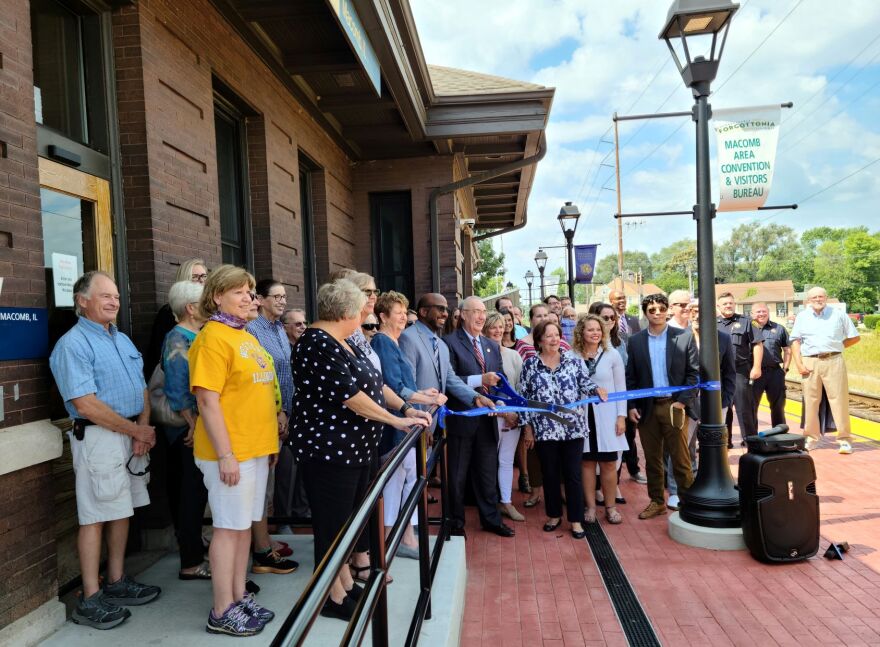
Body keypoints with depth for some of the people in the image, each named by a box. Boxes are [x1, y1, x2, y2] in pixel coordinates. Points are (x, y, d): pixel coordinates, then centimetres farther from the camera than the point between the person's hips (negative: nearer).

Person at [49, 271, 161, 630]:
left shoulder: (123, 340, 14)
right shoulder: (73, 344, -11)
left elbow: (142, 388, 13)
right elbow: (85, 403, -19)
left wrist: (143, 430, -3)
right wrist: (137, 430, -13)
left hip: (132, 436, 8)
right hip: (98, 438, -8)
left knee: (122, 510, 14)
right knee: (95, 517, -1)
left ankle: (117, 582, 27)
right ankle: (90, 600, 10)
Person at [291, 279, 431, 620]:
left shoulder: (341, 342, 12)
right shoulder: (317, 344, -19)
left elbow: (374, 382, 15)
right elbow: (348, 394, -24)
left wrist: (406, 407, 5)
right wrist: (395, 420, -19)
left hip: (355, 448, 10)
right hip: (328, 449, -10)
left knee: (350, 519, 18)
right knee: (333, 523, 2)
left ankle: (346, 584, 32)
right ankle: (333, 597, 17)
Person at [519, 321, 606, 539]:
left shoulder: (574, 361, 2)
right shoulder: (529, 364, 1)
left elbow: (586, 385, 0)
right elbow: (524, 397, 3)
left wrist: (597, 389, -23)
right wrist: (527, 427, 1)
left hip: (573, 428, 0)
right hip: (544, 430, 0)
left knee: (573, 475, 6)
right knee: (550, 475, 12)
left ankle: (576, 520, 18)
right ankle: (554, 515, 29)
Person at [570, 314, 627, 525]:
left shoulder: (612, 355, 0)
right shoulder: (571, 357, -3)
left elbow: (620, 388, 3)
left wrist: (621, 416, -2)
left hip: (607, 416, 1)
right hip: (581, 416, 0)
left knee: (608, 463, 5)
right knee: (587, 462, 7)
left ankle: (610, 507, 19)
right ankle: (590, 507, 18)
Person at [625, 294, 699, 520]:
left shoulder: (685, 337, -1)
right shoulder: (635, 341, 5)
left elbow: (694, 372, -2)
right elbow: (630, 377, 7)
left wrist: (682, 401, -10)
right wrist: (631, 406, 0)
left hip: (674, 406, -2)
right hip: (646, 408, 2)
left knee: (680, 458, 2)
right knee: (652, 458, 11)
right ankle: (657, 502, 24)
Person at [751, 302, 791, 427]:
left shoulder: (778, 329, 11)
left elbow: (787, 350, 15)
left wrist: (785, 368, 6)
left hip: (775, 372, 2)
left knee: (778, 405, 11)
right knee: (751, 406, 2)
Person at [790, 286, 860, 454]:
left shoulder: (839, 314, 7)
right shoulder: (801, 317, 10)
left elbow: (855, 337, 11)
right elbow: (795, 341, 7)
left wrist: (835, 348, 3)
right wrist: (799, 364, -3)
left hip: (834, 361, -1)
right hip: (810, 363, 1)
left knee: (839, 400, -2)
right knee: (810, 401, 4)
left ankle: (844, 439, 3)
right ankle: (811, 438, 12)